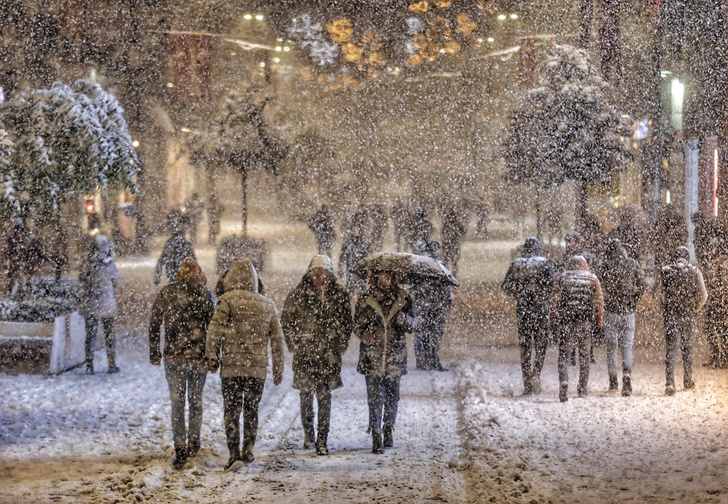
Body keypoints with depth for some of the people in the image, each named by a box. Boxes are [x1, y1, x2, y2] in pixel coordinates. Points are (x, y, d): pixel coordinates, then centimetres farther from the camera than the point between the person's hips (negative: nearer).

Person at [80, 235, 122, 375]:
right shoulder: (109, 264, -13)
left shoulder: (88, 264, -7)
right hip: (107, 303, -2)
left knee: (90, 335, 9)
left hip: (90, 303, 2)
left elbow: (81, 279, 6)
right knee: (109, 334, 10)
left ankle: (89, 366, 7)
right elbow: (118, 282, -2)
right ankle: (112, 365, 13)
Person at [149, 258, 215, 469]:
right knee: (196, 400, 18)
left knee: (177, 403, 5)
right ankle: (193, 442, 22)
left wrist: (154, 353, 9)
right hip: (199, 357, 0)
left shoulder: (167, 292, 1)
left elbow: (154, 323, 2)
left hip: (173, 357, 0)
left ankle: (180, 450, 1)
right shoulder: (204, 293, -2)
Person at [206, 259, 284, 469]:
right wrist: (278, 368, 19)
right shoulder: (267, 305, 10)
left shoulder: (228, 300, -4)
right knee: (251, 410, 15)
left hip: (231, 366, -3)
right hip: (257, 367, 3)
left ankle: (234, 452, -1)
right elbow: (277, 338, 13)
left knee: (232, 411, 3)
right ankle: (248, 450, 12)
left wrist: (212, 357, -1)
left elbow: (215, 330, -10)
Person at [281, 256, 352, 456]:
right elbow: (286, 320, 5)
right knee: (306, 393, 3)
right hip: (305, 352, 0)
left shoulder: (339, 293, 4)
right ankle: (308, 431, 28)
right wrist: (295, 344, 0)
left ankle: (322, 441, 3)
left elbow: (346, 321, 12)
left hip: (330, 354, 0)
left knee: (325, 396, -1)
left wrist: (341, 345, 5)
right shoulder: (299, 293, -1)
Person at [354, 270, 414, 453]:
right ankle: (376, 437, -1)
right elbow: (357, 325, 5)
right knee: (375, 397, -6)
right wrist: (364, 335, -16)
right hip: (372, 357, -2)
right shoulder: (366, 299, 0)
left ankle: (389, 428, 33)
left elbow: (410, 325, 5)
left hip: (394, 356, 2)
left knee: (392, 396, 10)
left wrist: (401, 317, -16)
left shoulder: (402, 298, 4)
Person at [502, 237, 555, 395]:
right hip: (540, 307, -2)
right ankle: (536, 373, -12)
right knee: (540, 343, 8)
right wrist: (546, 299, 3)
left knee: (525, 346, 7)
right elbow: (550, 283, -13)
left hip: (522, 307, 2)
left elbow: (506, 285, 4)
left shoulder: (516, 264, 5)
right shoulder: (543, 263, -3)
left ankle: (527, 384, 4)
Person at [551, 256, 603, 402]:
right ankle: (582, 388, 14)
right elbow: (598, 302, 5)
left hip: (566, 320, -1)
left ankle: (563, 382, -22)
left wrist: (553, 324, 5)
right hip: (586, 322, 1)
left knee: (564, 354, -1)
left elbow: (555, 302, 2)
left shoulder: (561, 278, 5)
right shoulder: (592, 278, 8)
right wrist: (599, 323, 10)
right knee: (584, 354, 12)